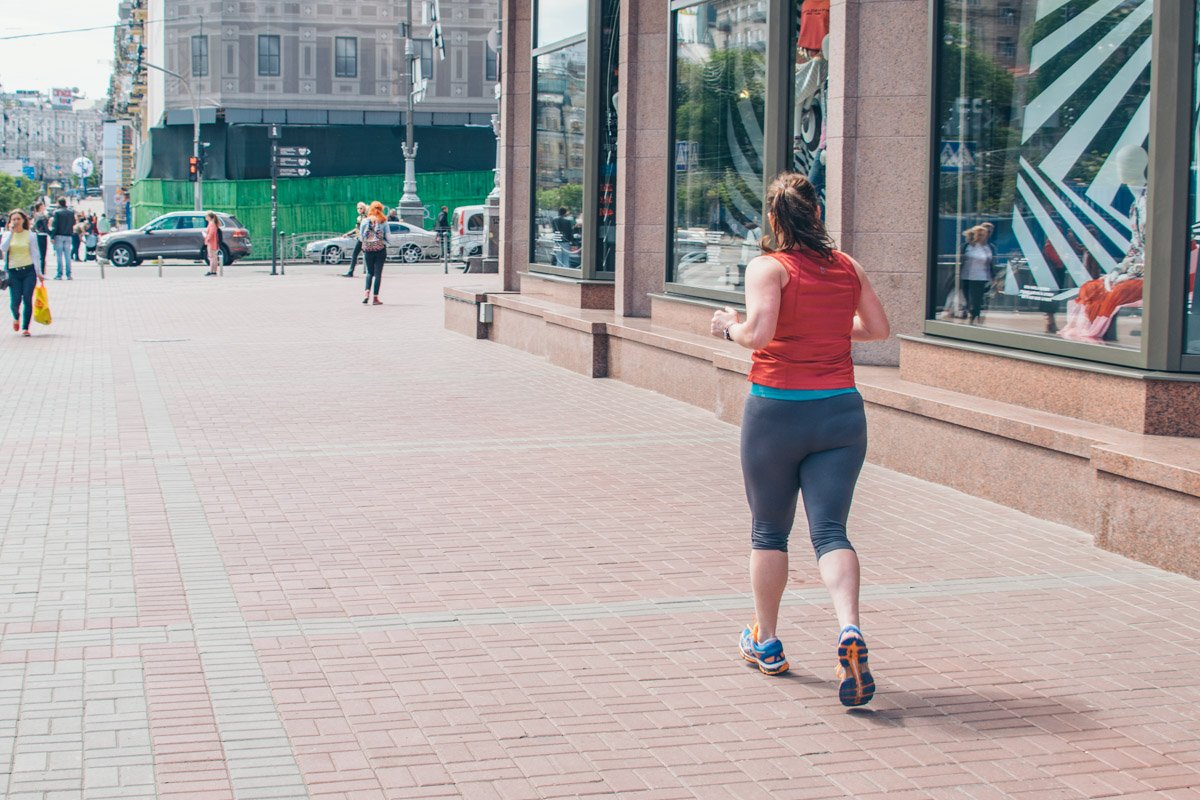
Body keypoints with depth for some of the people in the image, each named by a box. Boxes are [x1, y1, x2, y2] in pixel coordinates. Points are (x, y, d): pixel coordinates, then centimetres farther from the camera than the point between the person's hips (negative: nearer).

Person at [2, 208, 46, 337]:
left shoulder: (30, 235, 3)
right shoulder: (7, 235, 7)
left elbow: (35, 254, 4)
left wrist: (39, 272, 0)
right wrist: (11, 232, -12)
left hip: (28, 270, -1)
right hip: (13, 271, 1)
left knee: (27, 300, -7)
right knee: (15, 301, -6)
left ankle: (25, 328, 2)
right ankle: (16, 317, 28)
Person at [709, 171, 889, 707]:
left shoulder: (768, 267, -8)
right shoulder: (848, 267, 6)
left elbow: (759, 332, -21)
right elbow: (878, 328, 14)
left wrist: (729, 327, -1)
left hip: (776, 409, -3)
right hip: (840, 409, 3)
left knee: (769, 531, 13)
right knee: (830, 530, 1)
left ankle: (766, 643, 25)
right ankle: (850, 631, -23)